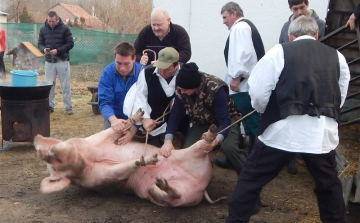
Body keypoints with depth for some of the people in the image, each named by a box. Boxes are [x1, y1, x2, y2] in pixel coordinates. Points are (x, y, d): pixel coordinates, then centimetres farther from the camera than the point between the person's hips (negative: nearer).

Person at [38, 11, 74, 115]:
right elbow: (40, 44, 10)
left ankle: (68, 107, 8)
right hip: (49, 61, 3)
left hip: (63, 61, -3)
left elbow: (70, 43, -7)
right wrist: (44, 49, -15)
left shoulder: (65, 28, -4)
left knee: (65, 85, 1)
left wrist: (58, 50, -19)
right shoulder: (43, 29, 5)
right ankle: (50, 106, 19)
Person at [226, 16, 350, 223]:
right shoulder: (337, 57, 13)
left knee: (251, 178, 12)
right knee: (329, 183, 25)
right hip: (322, 131, 3)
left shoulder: (280, 51, 2)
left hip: (284, 129, -3)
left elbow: (258, 92, -3)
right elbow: (341, 98, 18)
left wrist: (269, 113, 16)